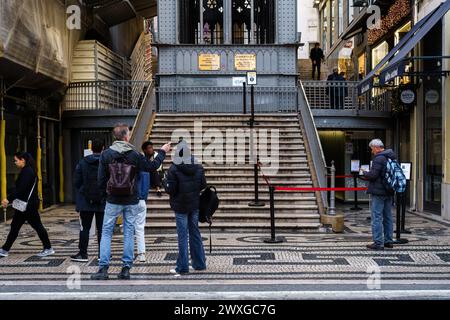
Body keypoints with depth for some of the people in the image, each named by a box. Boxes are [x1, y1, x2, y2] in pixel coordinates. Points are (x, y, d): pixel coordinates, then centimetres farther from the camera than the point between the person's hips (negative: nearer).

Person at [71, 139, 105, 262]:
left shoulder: (82, 163, -3)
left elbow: (76, 182, 0)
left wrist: (79, 199, 13)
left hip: (86, 202, 0)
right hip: (103, 202, 0)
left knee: (84, 228, 7)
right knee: (102, 228, 7)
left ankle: (83, 253, 10)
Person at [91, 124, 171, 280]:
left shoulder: (106, 154, -6)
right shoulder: (135, 155, -6)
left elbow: (101, 179, -4)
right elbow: (152, 167, 6)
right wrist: (162, 152, 20)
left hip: (113, 201, 0)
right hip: (131, 201, 0)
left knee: (106, 232, 7)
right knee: (129, 233, 8)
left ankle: (103, 268, 3)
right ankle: (126, 268, 10)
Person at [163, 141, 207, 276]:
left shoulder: (173, 169, -16)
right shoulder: (198, 167, 1)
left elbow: (170, 189, -16)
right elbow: (203, 185, 5)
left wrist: (164, 182, 3)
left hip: (181, 206, -5)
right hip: (195, 205, 5)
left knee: (182, 236, -1)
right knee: (195, 233, 15)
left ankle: (182, 267, 3)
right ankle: (199, 263, 21)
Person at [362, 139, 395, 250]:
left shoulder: (379, 158, -17)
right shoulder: (391, 157, 13)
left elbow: (373, 175, -22)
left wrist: (365, 173, -1)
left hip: (378, 192, -9)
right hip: (389, 191, 9)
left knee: (377, 217, -5)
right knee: (387, 217, 15)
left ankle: (378, 243, -4)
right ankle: (388, 241, 22)